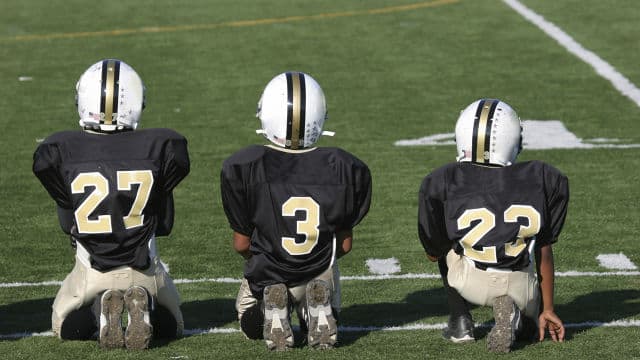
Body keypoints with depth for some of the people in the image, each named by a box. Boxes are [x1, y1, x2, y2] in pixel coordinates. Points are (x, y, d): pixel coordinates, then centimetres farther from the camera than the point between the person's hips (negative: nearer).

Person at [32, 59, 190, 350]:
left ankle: (102, 308, -7)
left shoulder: (58, 152, -12)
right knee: (170, 325, 26)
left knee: (66, 328, 27)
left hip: (90, 270, 0)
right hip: (143, 269, 0)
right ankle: (142, 303, -9)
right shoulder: (162, 148, -12)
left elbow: (67, 225, 0)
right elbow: (164, 224, 0)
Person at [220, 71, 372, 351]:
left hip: (266, 275, 0)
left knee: (252, 327, 33)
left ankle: (273, 309, -3)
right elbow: (344, 244, -5)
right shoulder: (345, 169, -16)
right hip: (321, 273, 0)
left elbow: (242, 244, -8)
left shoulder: (243, 168, -20)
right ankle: (317, 307, -4)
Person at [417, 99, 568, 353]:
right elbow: (544, 251, 8)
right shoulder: (543, 181, -2)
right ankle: (517, 317, -3)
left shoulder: (444, 182, -6)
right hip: (520, 289, 0)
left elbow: (433, 253, 8)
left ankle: (460, 319, 15)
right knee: (529, 326, 35)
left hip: (470, 284, 0)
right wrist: (547, 309, 20)